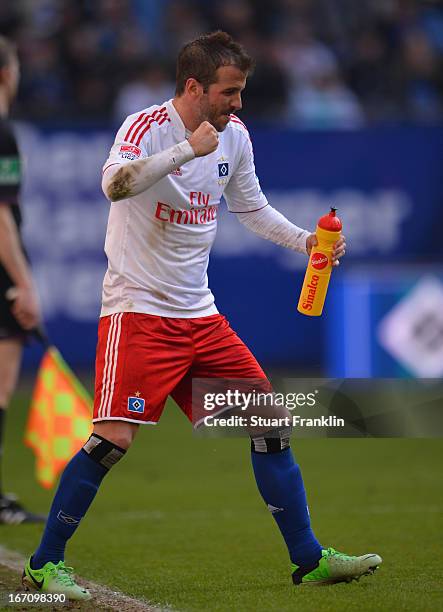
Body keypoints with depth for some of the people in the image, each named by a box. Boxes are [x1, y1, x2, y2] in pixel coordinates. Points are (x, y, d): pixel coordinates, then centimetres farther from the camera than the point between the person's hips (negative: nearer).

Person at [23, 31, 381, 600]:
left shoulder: (233, 134, 7)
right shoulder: (146, 126, -15)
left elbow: (252, 208, 22)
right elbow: (116, 184, -36)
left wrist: (306, 240, 8)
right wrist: (189, 149, -37)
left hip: (199, 314, 7)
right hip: (138, 310, -7)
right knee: (113, 437, -16)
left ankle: (309, 559, 12)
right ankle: (44, 565, -2)